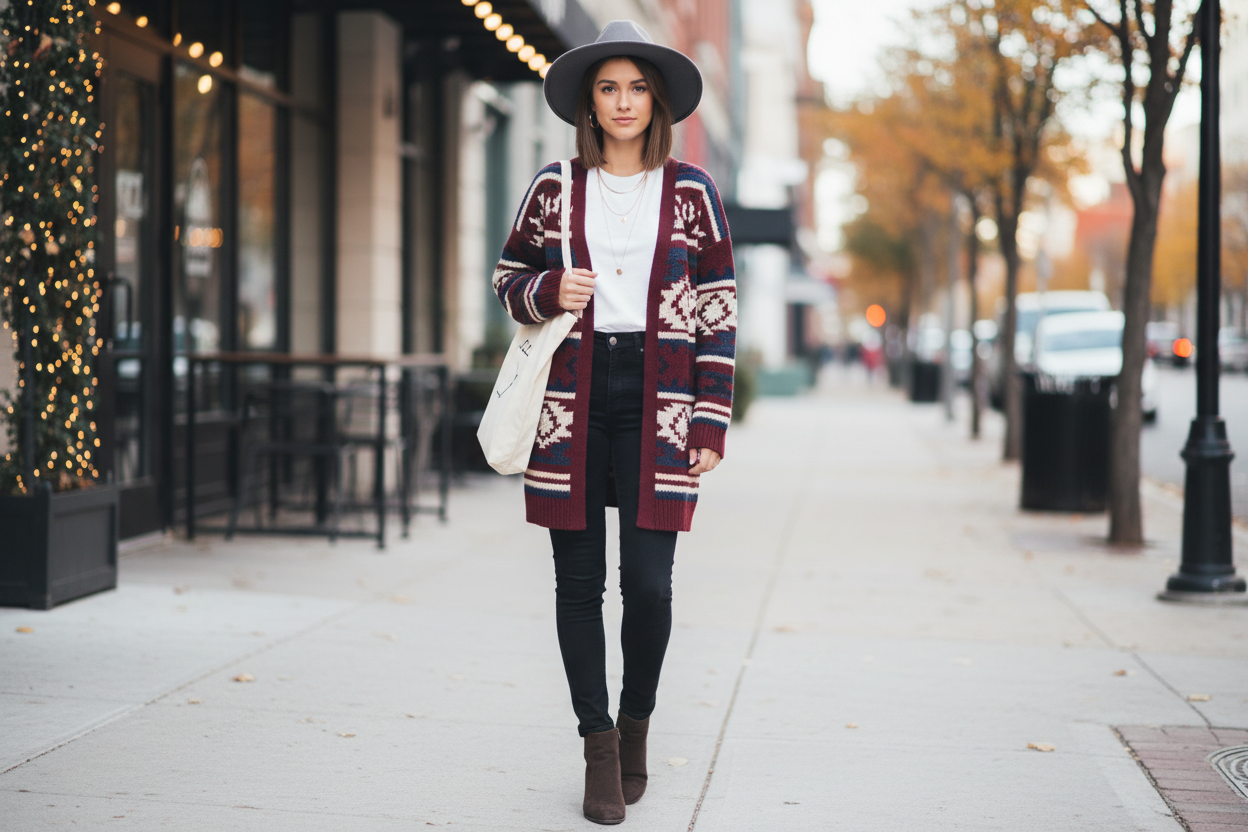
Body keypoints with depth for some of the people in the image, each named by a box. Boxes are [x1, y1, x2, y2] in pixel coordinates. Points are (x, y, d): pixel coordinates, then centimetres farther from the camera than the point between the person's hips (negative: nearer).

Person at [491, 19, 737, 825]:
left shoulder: (692, 191, 5)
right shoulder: (554, 187, 7)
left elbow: (719, 313, 4)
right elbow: (509, 280, 16)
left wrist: (712, 424, -2)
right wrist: (549, 292, -8)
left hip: (657, 400, -1)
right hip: (572, 399, 1)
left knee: (649, 583, -5)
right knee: (579, 581, 2)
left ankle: (636, 722, 21)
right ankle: (600, 747, 15)